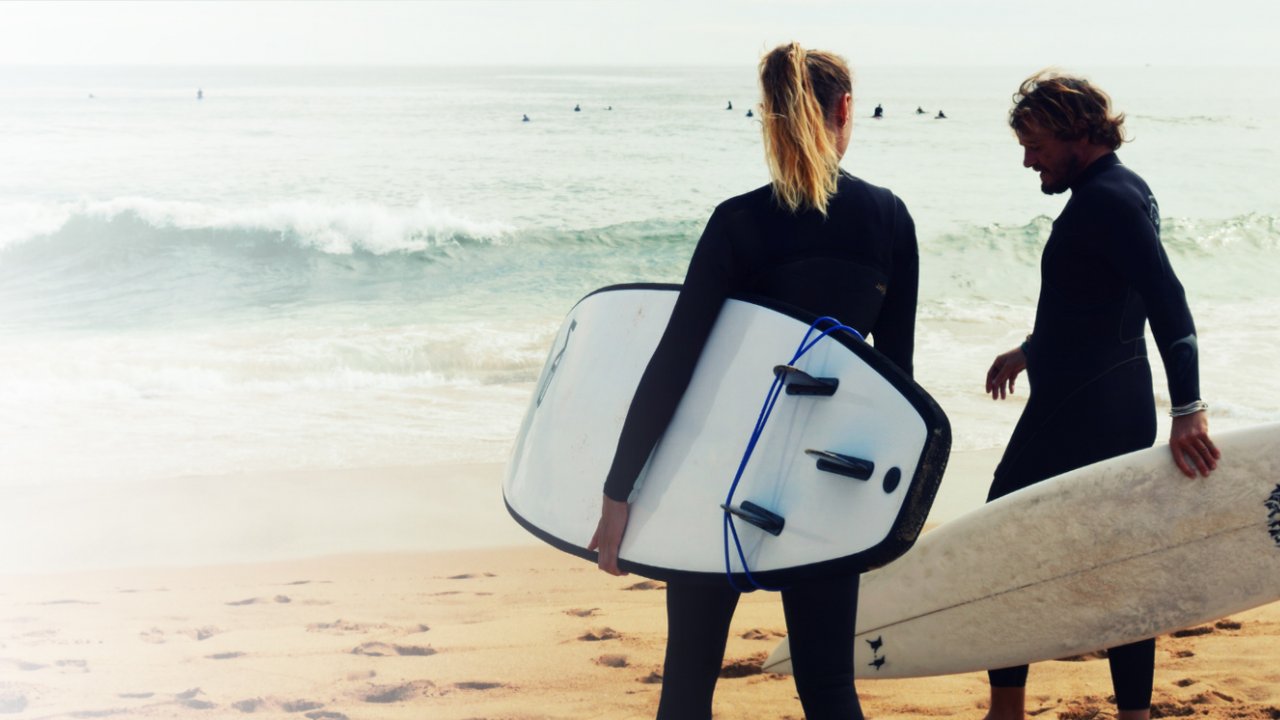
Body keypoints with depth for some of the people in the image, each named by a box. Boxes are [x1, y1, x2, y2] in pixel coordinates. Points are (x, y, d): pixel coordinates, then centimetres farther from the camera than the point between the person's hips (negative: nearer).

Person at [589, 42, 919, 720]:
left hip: (723, 467, -2)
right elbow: (897, 360, 5)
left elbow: (672, 365, -15)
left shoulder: (739, 223, -12)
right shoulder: (889, 218, -1)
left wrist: (618, 493, -11)